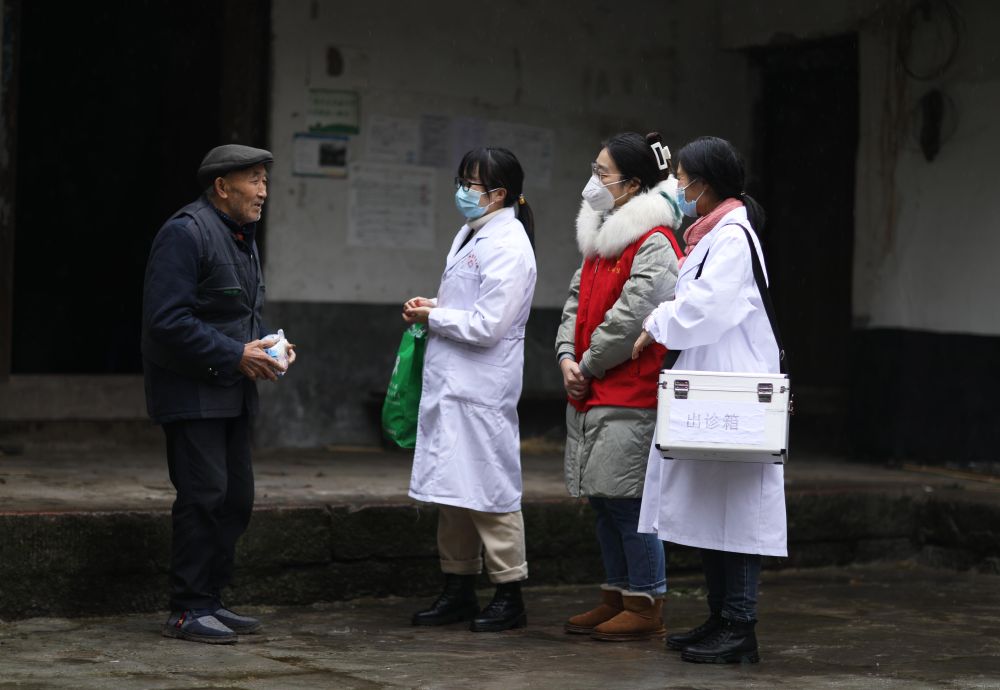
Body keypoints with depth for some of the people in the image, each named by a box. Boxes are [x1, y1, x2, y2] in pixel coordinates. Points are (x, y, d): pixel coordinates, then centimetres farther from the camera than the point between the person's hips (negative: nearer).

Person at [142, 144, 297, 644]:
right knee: (204, 496, -10)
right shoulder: (186, 233, -15)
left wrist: (267, 347, 5)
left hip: (231, 394, 10)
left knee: (236, 498, 10)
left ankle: (209, 600, 19)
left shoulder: (241, 237, 16)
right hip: (191, 392, -10)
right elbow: (167, 320, -22)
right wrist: (235, 355, -20)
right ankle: (187, 611, -3)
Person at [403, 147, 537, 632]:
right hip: (452, 385, 9)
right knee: (453, 490, 13)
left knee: (489, 490, -3)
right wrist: (432, 307, 6)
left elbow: (486, 327, -20)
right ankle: (458, 591, 22)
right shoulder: (470, 235, 14)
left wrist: (433, 317, -8)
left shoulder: (508, 247, -15)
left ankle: (510, 596, 6)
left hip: (482, 389, -9)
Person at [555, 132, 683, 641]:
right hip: (590, 392, 10)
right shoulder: (602, 235, 16)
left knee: (626, 498, -6)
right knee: (601, 498, 14)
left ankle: (645, 606, 3)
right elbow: (579, 297, 17)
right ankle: (616, 598, 24)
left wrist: (588, 366, -9)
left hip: (630, 396, -10)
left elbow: (630, 318, -18)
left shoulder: (654, 246, -14)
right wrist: (568, 357, 2)